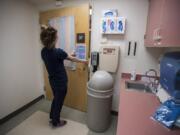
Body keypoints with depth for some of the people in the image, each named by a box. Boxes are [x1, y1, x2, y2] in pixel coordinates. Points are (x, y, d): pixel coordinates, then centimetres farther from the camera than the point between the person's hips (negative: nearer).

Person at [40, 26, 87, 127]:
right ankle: (56, 122, 37)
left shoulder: (43, 51, -3)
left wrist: (66, 56, 17)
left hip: (52, 80, 7)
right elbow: (72, 59, -12)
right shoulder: (58, 52, -26)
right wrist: (83, 61, 4)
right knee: (59, 101, 14)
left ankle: (52, 118, 47)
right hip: (60, 82, -7)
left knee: (56, 99, 27)